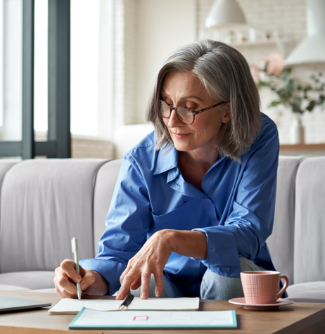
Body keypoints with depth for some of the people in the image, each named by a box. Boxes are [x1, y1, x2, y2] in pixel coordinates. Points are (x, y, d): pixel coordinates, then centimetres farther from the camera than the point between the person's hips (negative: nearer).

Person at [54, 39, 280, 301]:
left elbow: (249, 233, -27)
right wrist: (90, 279, -40)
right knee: (139, 287, -35)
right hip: (169, 285, -2)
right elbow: (118, 251, -15)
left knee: (228, 269, -33)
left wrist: (171, 239, -43)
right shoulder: (142, 161, -13)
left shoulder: (260, 140, -17)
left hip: (238, 283, 2)